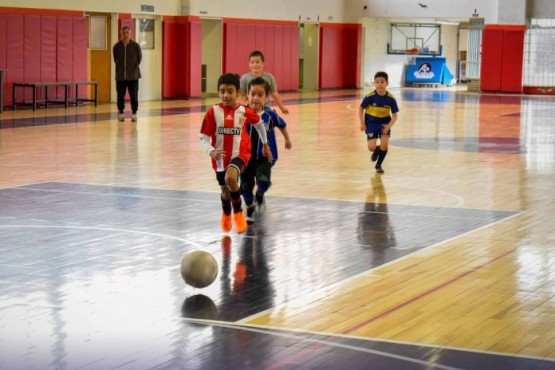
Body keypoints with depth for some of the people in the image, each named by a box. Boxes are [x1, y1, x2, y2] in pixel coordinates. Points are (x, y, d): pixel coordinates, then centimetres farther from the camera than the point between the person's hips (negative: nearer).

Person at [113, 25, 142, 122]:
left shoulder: (135, 46, -5)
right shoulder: (116, 46, -3)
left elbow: (139, 58, 7)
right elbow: (115, 59, 10)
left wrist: (134, 68, 10)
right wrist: (121, 68, 9)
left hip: (133, 76, -1)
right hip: (120, 76, 1)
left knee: (134, 96, 3)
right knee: (120, 96, 4)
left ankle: (134, 113, 15)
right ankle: (121, 113, 17)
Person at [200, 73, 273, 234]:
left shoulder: (244, 111, -10)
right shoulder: (213, 112, -13)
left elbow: (258, 123, 11)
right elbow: (204, 137, -10)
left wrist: (265, 145, 22)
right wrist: (211, 151, -30)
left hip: (240, 154, -2)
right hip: (221, 158, 2)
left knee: (230, 178, -31)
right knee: (225, 190, 19)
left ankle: (238, 212, -7)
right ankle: (226, 215, 53)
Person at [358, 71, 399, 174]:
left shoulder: (391, 99, -17)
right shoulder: (370, 96, -20)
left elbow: (394, 115, -9)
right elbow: (361, 108, -5)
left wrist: (389, 126, -24)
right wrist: (362, 123, -9)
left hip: (384, 123, 1)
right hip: (371, 123, -1)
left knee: (384, 144, -16)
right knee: (371, 148, -10)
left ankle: (378, 165, 10)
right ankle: (376, 151, 31)